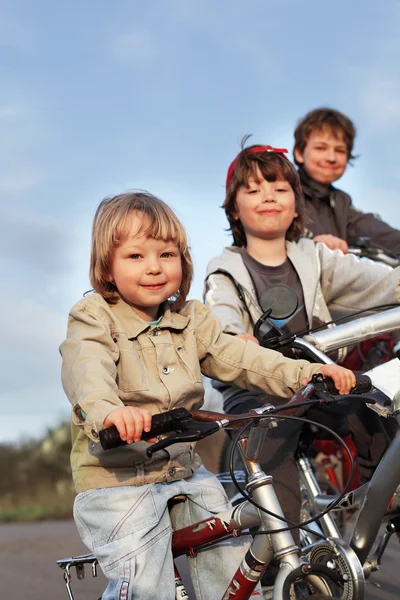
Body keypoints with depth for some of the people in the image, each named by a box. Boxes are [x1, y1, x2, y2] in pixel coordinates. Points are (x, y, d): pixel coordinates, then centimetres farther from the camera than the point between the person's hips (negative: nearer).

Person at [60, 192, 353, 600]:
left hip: (185, 471, 6)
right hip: (116, 479, -5)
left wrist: (304, 373, -17)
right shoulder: (94, 318, -9)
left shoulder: (190, 320, 8)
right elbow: (87, 370, -28)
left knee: (232, 560, 5)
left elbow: (237, 357, -1)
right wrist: (106, 411, -51)